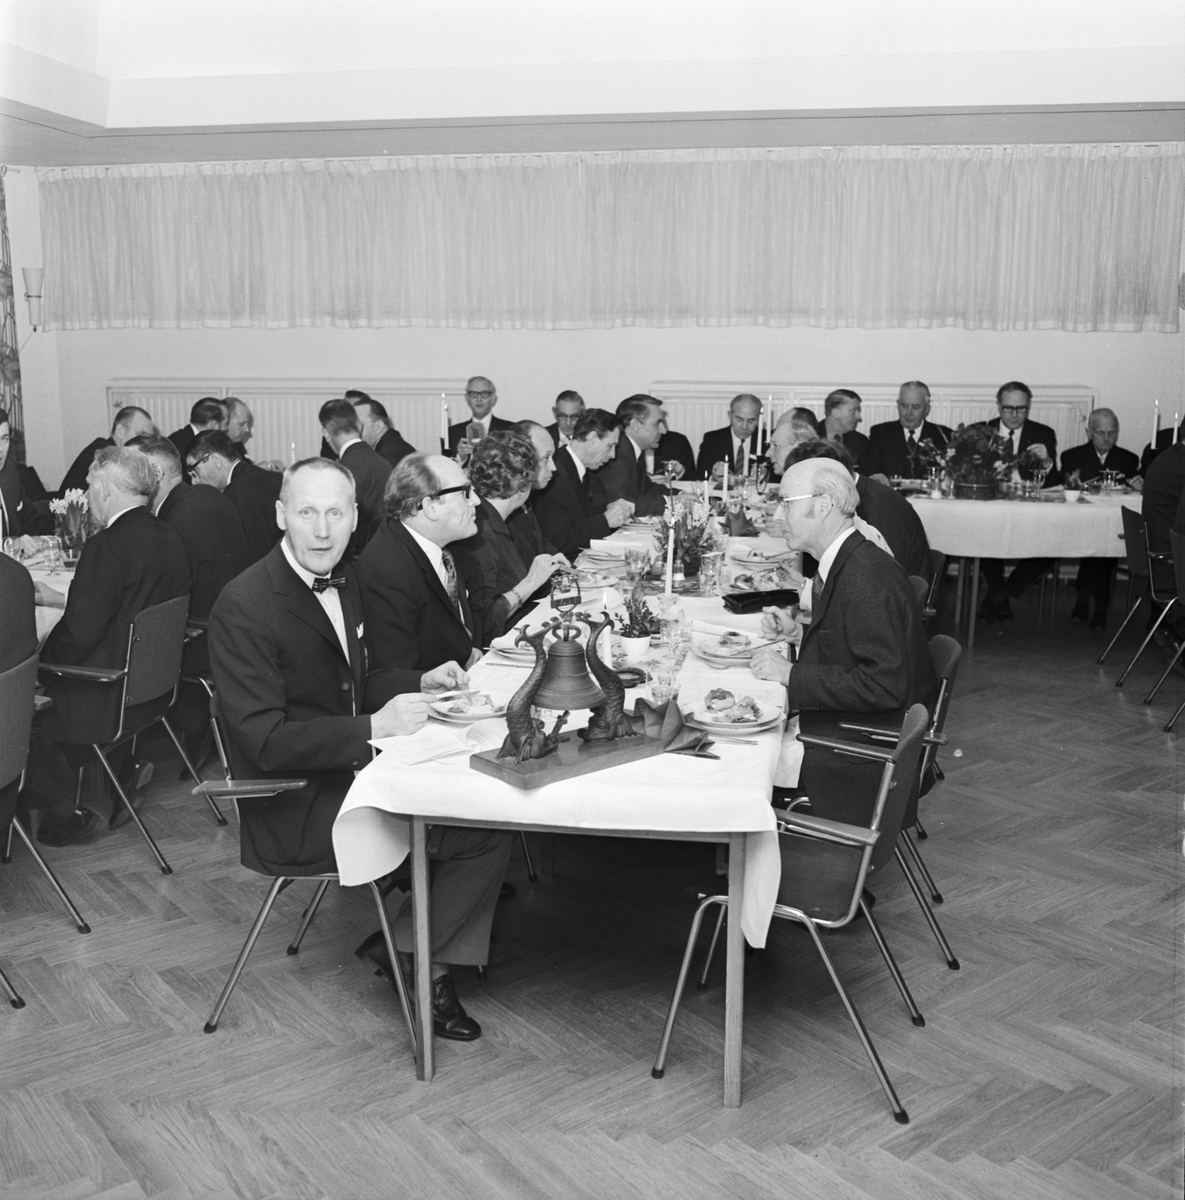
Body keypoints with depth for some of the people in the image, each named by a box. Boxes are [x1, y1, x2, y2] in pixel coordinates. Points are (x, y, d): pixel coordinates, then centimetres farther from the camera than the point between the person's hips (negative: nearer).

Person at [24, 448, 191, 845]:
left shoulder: (107, 545, -22)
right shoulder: (169, 540, 3)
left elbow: (77, 637, -22)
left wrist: (38, 665, -3)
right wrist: (59, 599, 20)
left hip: (108, 699, -8)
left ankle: (65, 814, 15)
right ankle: (123, 767, 18)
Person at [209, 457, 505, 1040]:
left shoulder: (342, 580, 7)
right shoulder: (244, 605, -20)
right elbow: (264, 740, -23)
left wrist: (419, 684, 4)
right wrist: (374, 727, -28)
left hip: (349, 769, 9)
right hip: (292, 806, -8)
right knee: (486, 827, -16)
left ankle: (416, 942, 7)